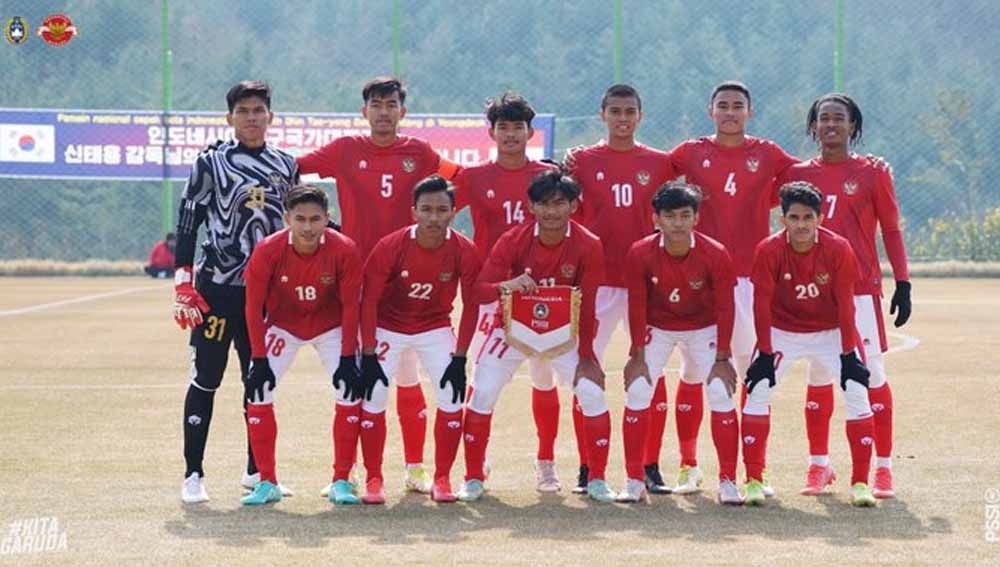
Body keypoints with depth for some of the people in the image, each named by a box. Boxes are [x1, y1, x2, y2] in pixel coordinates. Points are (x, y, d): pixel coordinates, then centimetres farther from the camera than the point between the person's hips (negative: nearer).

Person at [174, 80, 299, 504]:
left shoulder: (286, 166, 10)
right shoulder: (211, 163, -4)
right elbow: (187, 223, -6)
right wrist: (183, 282, -13)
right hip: (218, 289, -5)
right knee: (206, 379, -3)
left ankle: (256, 470, 20)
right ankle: (193, 474, 2)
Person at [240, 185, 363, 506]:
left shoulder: (345, 251, -27)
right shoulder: (268, 251, -27)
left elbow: (350, 306, -17)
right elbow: (254, 307, -17)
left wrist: (348, 358, -17)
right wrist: (260, 360, -18)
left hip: (330, 327, 0)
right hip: (283, 326, 0)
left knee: (351, 391, -11)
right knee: (258, 392, -10)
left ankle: (342, 481, 2)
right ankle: (267, 483, 1)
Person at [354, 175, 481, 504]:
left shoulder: (464, 252, -20)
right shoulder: (391, 247, -24)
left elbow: (471, 305, -9)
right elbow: (369, 300, -16)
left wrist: (460, 357, -12)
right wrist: (368, 354, -19)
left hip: (435, 329, 1)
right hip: (388, 327, -1)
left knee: (453, 399, -9)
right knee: (373, 399, -11)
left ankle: (442, 480, 6)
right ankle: (373, 480, 1)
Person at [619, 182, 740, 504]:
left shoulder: (715, 255, -25)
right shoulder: (640, 254, -24)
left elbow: (724, 309, -16)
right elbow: (637, 308, -14)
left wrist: (721, 359, -14)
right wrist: (637, 356, -12)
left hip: (703, 329, 0)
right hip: (657, 329, 1)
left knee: (721, 395, -12)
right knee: (637, 392, -12)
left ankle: (728, 482, -3)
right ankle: (635, 482, -2)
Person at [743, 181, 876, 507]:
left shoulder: (838, 249, -21)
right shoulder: (769, 251, -21)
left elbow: (845, 304, -16)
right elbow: (762, 306, -16)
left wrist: (848, 354, -15)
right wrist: (765, 355, -17)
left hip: (830, 332, 0)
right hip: (782, 332, 0)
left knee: (857, 392, -11)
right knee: (758, 391, -12)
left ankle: (860, 482, -3)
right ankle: (753, 480, -4)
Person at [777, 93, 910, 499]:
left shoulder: (872, 173, 2)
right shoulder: (798, 174, 8)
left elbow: (891, 230, 4)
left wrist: (903, 284, -2)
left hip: (861, 289, -2)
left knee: (872, 374, -2)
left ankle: (883, 467, 3)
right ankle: (818, 465, 12)